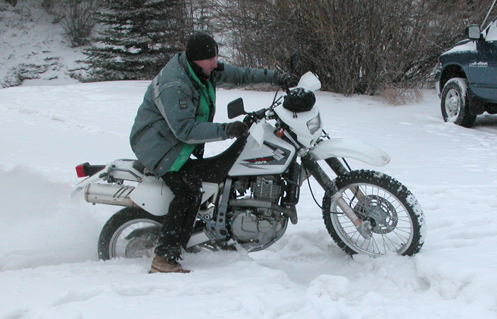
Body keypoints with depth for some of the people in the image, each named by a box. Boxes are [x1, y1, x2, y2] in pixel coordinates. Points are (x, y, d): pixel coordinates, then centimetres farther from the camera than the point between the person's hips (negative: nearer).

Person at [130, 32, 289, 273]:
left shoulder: (205, 70, 3)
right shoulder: (174, 86, -27)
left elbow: (237, 75, 18)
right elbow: (186, 129, -32)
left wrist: (271, 77, 9)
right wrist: (224, 130, -38)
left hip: (182, 143, 10)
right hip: (159, 143, -10)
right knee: (189, 190, -25)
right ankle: (164, 259, -26)